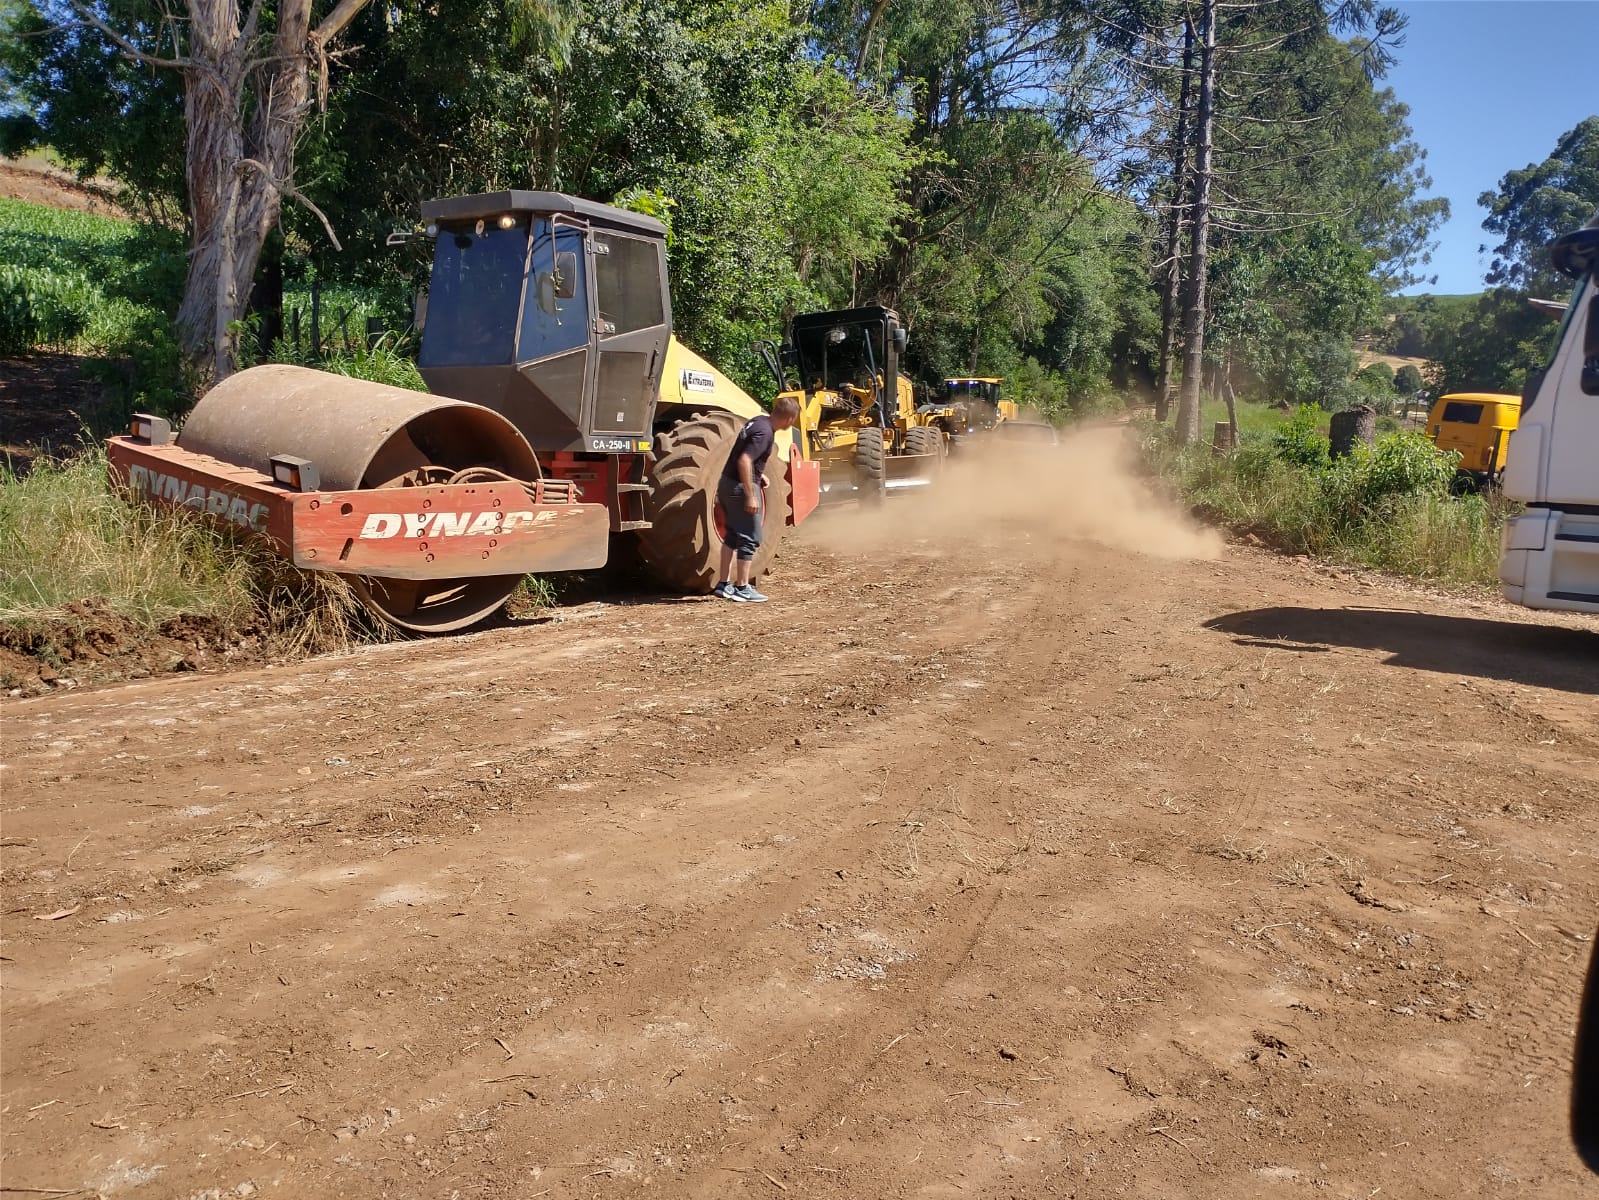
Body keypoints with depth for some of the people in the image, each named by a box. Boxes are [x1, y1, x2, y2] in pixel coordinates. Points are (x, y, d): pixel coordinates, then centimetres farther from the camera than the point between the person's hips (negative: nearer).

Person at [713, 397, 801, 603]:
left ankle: (723, 584, 21)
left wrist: (759, 475, 21)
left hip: (727, 483, 10)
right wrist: (750, 496, -26)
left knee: (733, 535, 17)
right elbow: (744, 460, -28)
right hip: (740, 487, -10)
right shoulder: (765, 432, -21)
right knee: (749, 538, -1)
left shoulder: (759, 422, 9)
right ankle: (742, 588, 4)